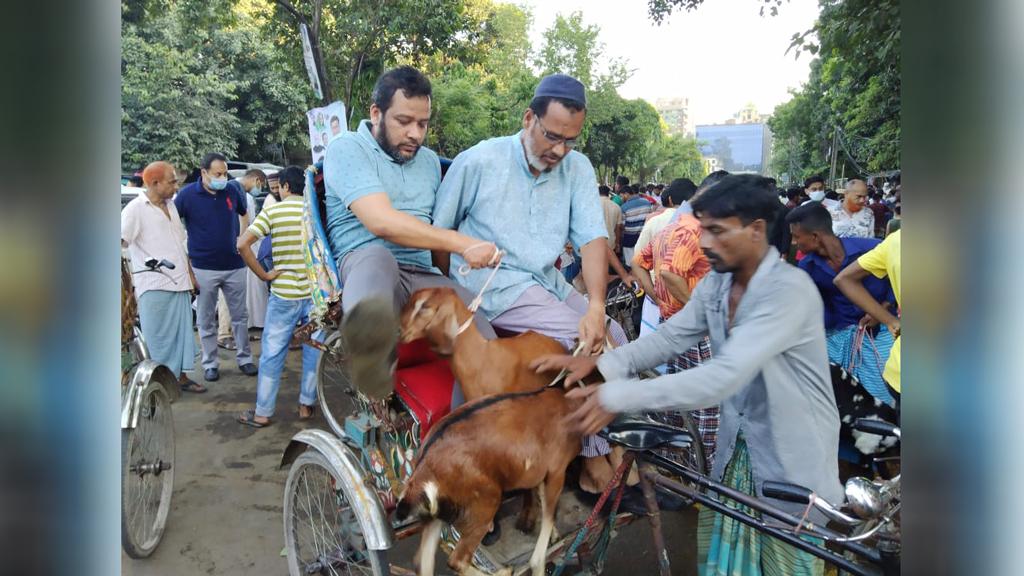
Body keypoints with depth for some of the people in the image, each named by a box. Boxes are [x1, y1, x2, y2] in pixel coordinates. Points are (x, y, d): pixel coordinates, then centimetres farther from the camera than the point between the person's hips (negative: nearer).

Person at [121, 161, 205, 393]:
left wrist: (190, 274, 19)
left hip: (179, 283, 7)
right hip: (154, 286, -7)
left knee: (182, 332, 11)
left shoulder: (170, 205, 14)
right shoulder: (136, 209, -8)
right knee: (159, 336, 2)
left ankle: (180, 376, 22)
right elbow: (121, 240, -14)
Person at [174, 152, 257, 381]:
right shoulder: (187, 194, -9)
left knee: (240, 315, 10)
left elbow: (244, 214, 19)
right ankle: (210, 364, 19)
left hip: (234, 265, 2)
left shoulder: (232, 191, -1)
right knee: (206, 320, 8)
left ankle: (244, 358, 22)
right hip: (204, 268, -2)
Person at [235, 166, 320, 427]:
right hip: (316, 292, 2)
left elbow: (243, 244, -13)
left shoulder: (272, 211, -4)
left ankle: (262, 412, 15)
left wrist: (263, 275, -6)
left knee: (272, 354, 7)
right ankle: (307, 405, 22)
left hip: (283, 293, -2)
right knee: (313, 350, 14)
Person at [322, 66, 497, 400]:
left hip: (422, 276, 5)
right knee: (377, 258, -42)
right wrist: (462, 244, -19)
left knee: (481, 335, -26)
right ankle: (371, 340, -74)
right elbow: (381, 222, -16)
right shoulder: (347, 149, 1)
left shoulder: (430, 161, 22)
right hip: (361, 263, -5)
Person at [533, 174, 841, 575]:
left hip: (792, 455, -6)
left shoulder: (789, 289, -28)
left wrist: (620, 396, -40)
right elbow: (669, 338, -5)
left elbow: (726, 375, -37)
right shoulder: (715, 283, -1)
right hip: (737, 445, 7)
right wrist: (600, 363, -22)